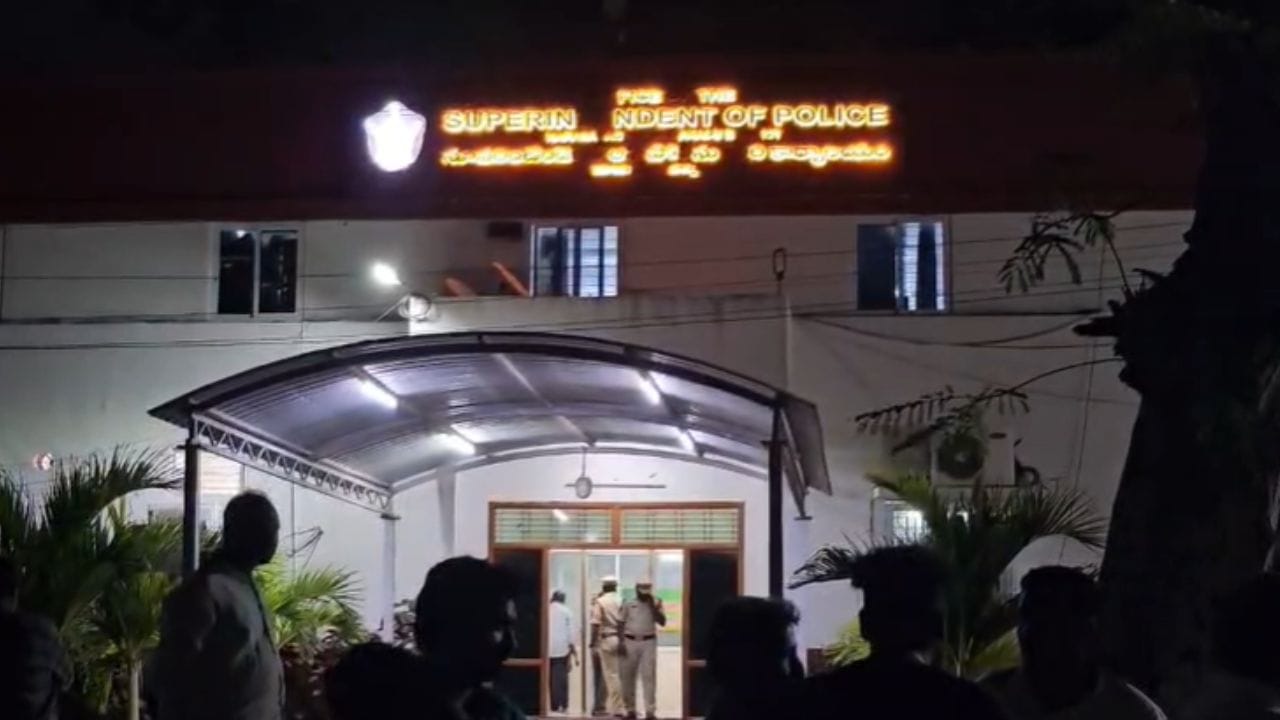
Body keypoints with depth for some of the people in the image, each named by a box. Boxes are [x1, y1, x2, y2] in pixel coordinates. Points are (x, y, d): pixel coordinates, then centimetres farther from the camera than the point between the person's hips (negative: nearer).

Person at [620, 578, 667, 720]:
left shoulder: (655, 603, 7)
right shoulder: (628, 604, 7)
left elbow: (662, 622, -3)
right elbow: (621, 624, 7)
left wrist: (653, 606, -10)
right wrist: (621, 642, -4)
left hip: (648, 643, -1)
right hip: (630, 642, 1)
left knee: (649, 676, -7)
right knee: (627, 677, 4)